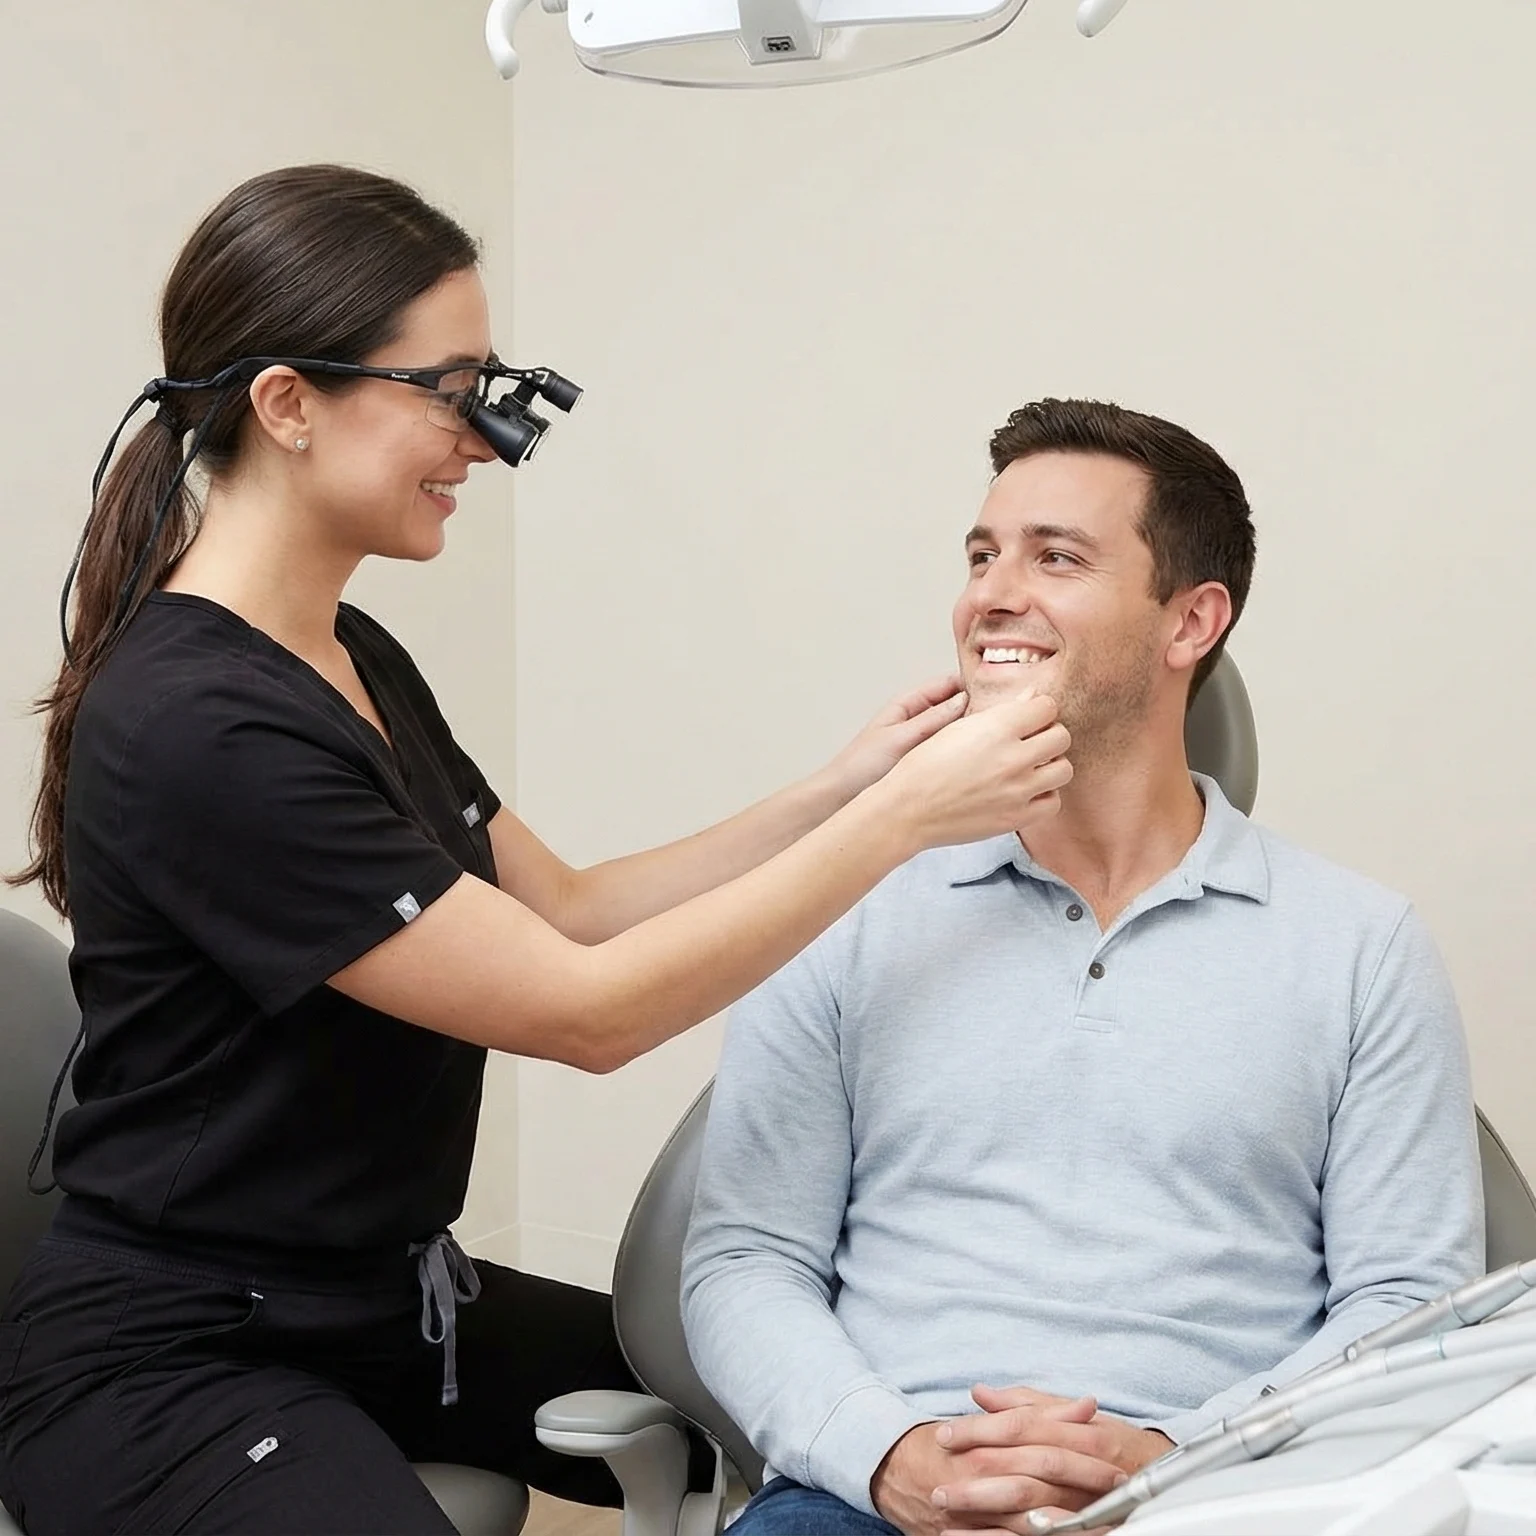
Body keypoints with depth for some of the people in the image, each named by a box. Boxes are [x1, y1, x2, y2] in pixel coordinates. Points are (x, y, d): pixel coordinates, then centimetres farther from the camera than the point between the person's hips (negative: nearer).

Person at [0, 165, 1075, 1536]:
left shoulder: (351, 658, 7)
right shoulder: (195, 728, -24)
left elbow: (567, 912, 9)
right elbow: (584, 1009, -22)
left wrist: (847, 783, 0)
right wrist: (903, 815, -18)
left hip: (391, 1305, 9)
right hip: (181, 1370, -9)